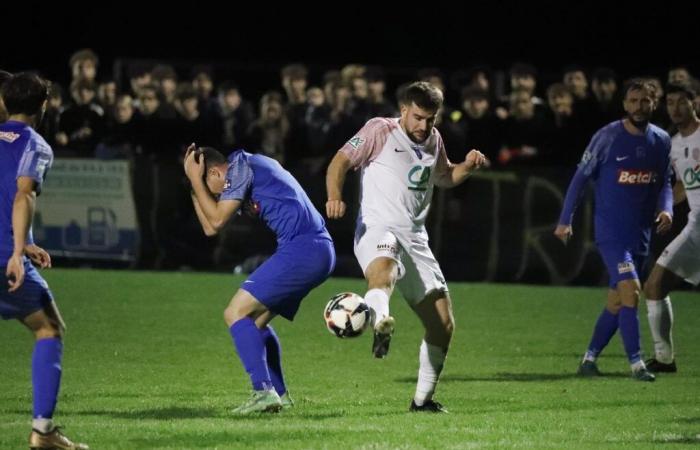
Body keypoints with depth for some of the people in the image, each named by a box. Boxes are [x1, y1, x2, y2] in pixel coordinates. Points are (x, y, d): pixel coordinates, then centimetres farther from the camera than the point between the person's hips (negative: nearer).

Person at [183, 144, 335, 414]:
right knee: (255, 320, 20)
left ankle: (263, 391, -20)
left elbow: (217, 220, -5)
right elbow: (210, 228, 27)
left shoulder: (240, 165, -3)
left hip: (303, 247, -10)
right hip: (320, 251, 10)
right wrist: (194, 187, 21)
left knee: (236, 314, -10)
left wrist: (195, 180, 3)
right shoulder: (248, 167, 26)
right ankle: (278, 394, 18)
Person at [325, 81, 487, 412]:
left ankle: (423, 398, 21)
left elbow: (444, 177, 34)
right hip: (377, 230, -7)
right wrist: (334, 195, -24)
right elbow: (342, 161, -6)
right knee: (384, 265, -44)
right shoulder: (380, 130, 0)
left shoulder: (433, 140, 18)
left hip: (415, 240, 7)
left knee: (443, 324, 5)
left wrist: (468, 166, 13)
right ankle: (380, 323, -76)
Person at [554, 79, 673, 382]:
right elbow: (581, 176, -2)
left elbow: (665, 183, 15)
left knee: (617, 300, 8)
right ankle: (636, 362, -16)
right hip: (610, 229, -5)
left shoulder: (661, 141, 5)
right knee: (630, 289, -19)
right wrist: (565, 220, -1)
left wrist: (666, 209, -6)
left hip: (641, 231, 5)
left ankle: (590, 358, 20)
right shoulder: (607, 137, -9)